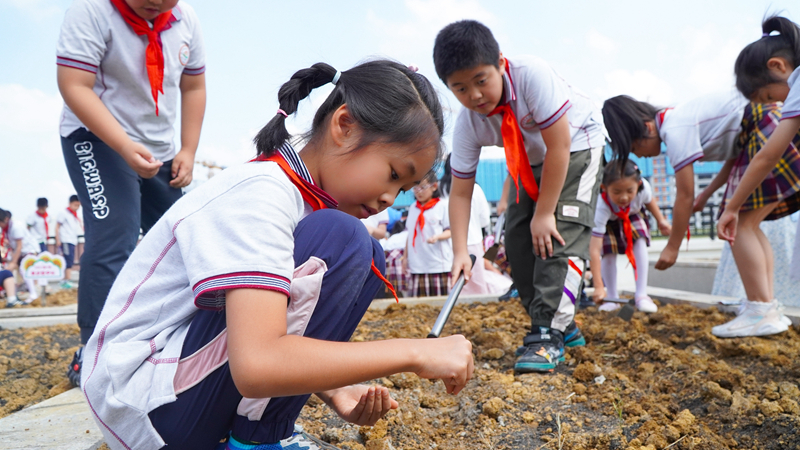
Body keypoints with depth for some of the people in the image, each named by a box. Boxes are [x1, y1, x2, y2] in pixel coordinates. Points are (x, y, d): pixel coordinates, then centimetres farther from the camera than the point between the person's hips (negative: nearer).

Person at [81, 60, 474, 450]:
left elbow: (277, 334, 12)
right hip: (143, 398, -9)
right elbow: (256, 366, -34)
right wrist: (414, 353, -28)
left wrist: (332, 391, -5)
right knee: (338, 241, -24)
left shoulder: (301, 197, 6)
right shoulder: (259, 195, -22)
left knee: (363, 256, 5)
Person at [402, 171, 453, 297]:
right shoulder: (413, 207, 14)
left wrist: (437, 236, -23)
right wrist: (405, 257, 16)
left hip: (439, 264, -4)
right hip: (417, 265, 4)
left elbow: (450, 231, -3)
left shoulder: (443, 205, 0)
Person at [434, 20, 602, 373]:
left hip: (575, 146, -5)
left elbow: (559, 147, -32)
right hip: (530, 163, 5)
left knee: (559, 232, -22)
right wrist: (460, 252, -25)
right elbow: (460, 191, -17)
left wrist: (544, 214, -28)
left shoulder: (531, 75, -36)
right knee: (517, 239, -3)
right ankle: (563, 326, 11)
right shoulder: (467, 124, -21)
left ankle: (549, 333, -18)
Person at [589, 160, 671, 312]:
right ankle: (612, 298, 0)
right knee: (608, 252, -17)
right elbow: (594, 249, -49)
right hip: (608, 222, -3)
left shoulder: (643, 187, -37)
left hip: (633, 215, 3)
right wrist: (598, 287, -53)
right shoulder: (601, 208, -47)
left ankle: (641, 295, -11)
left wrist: (661, 220, 2)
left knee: (640, 243, -16)